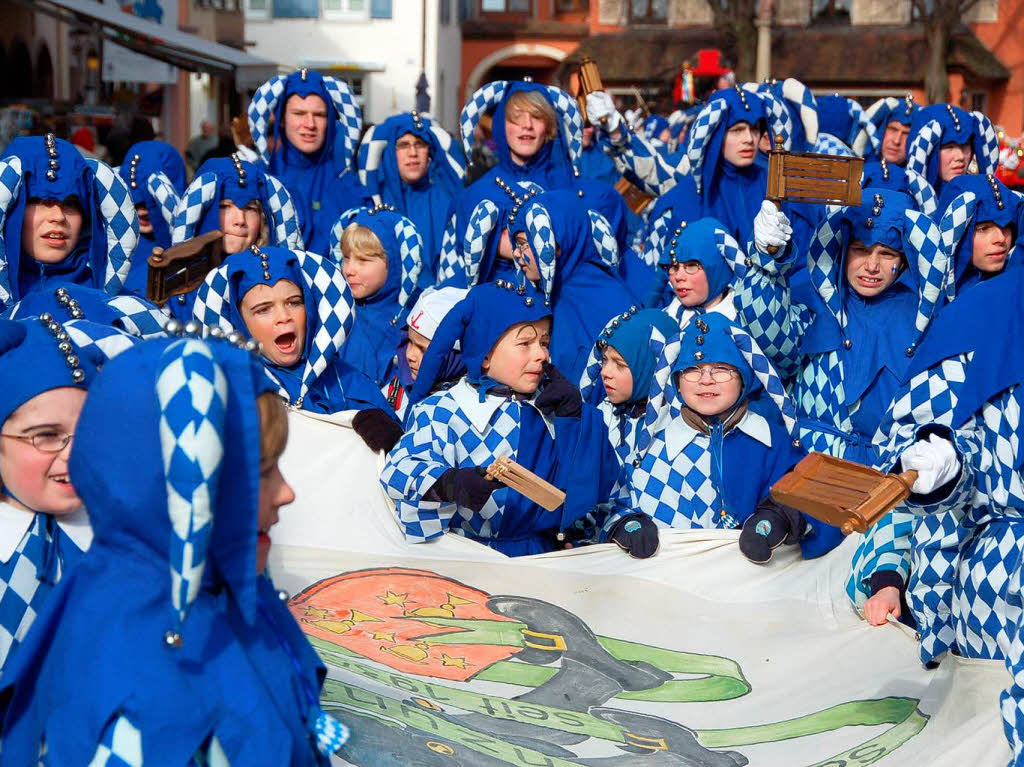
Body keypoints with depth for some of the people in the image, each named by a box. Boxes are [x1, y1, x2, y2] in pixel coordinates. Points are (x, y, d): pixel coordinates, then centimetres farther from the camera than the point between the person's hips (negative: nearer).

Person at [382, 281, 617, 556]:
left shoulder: (550, 403, 11)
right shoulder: (444, 411, -5)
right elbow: (400, 467, -17)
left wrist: (573, 420, -3)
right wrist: (449, 484, -35)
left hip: (542, 551, 5)